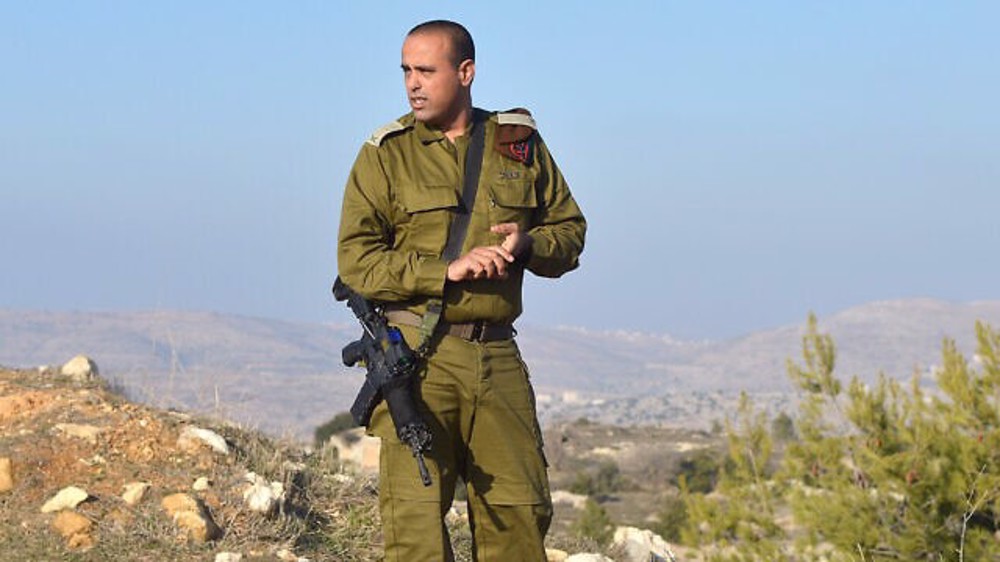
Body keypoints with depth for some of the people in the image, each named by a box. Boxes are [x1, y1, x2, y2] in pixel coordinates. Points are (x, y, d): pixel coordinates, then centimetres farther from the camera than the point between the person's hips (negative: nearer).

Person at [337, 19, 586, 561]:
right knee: (415, 516, -7)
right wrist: (446, 270, -16)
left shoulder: (519, 143, 11)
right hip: (417, 354, -3)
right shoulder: (386, 154, 1)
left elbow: (570, 231, 17)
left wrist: (527, 244, -6)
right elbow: (356, 261, -5)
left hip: (498, 355, 3)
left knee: (520, 510, 6)